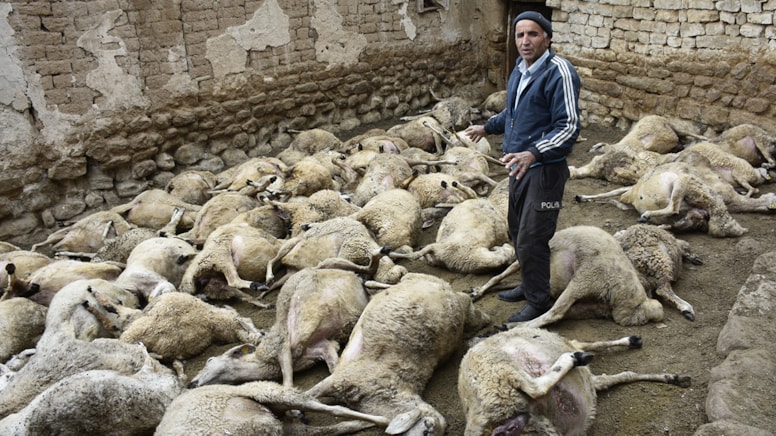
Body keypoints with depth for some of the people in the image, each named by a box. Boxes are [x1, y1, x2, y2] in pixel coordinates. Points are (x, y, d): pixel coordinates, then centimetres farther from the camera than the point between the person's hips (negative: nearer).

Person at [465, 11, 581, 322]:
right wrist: (487, 127, 35)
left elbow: (569, 127, -24)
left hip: (544, 170, -9)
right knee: (517, 230, 20)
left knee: (531, 239, -3)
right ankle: (529, 285, 38)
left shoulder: (559, 72, -18)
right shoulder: (520, 69, 9)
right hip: (518, 166, 9)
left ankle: (538, 302, 15)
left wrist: (533, 153, -36)